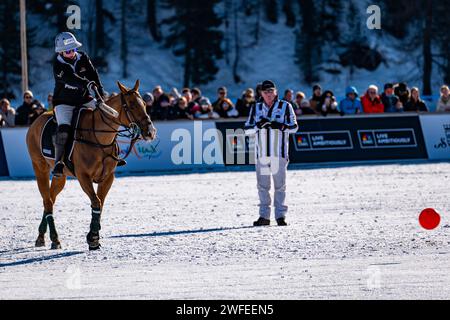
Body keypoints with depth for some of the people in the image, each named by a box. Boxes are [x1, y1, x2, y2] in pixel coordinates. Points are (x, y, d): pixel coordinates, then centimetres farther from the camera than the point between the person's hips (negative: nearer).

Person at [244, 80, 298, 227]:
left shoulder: (285, 106, 4)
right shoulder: (256, 108, 11)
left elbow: (294, 126, 2)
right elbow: (247, 129, 8)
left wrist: (280, 126, -16)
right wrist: (258, 125, -11)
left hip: (279, 152, -2)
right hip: (261, 152, 2)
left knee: (280, 184, -1)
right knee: (263, 185, 3)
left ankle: (280, 215, 4)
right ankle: (264, 216, 8)